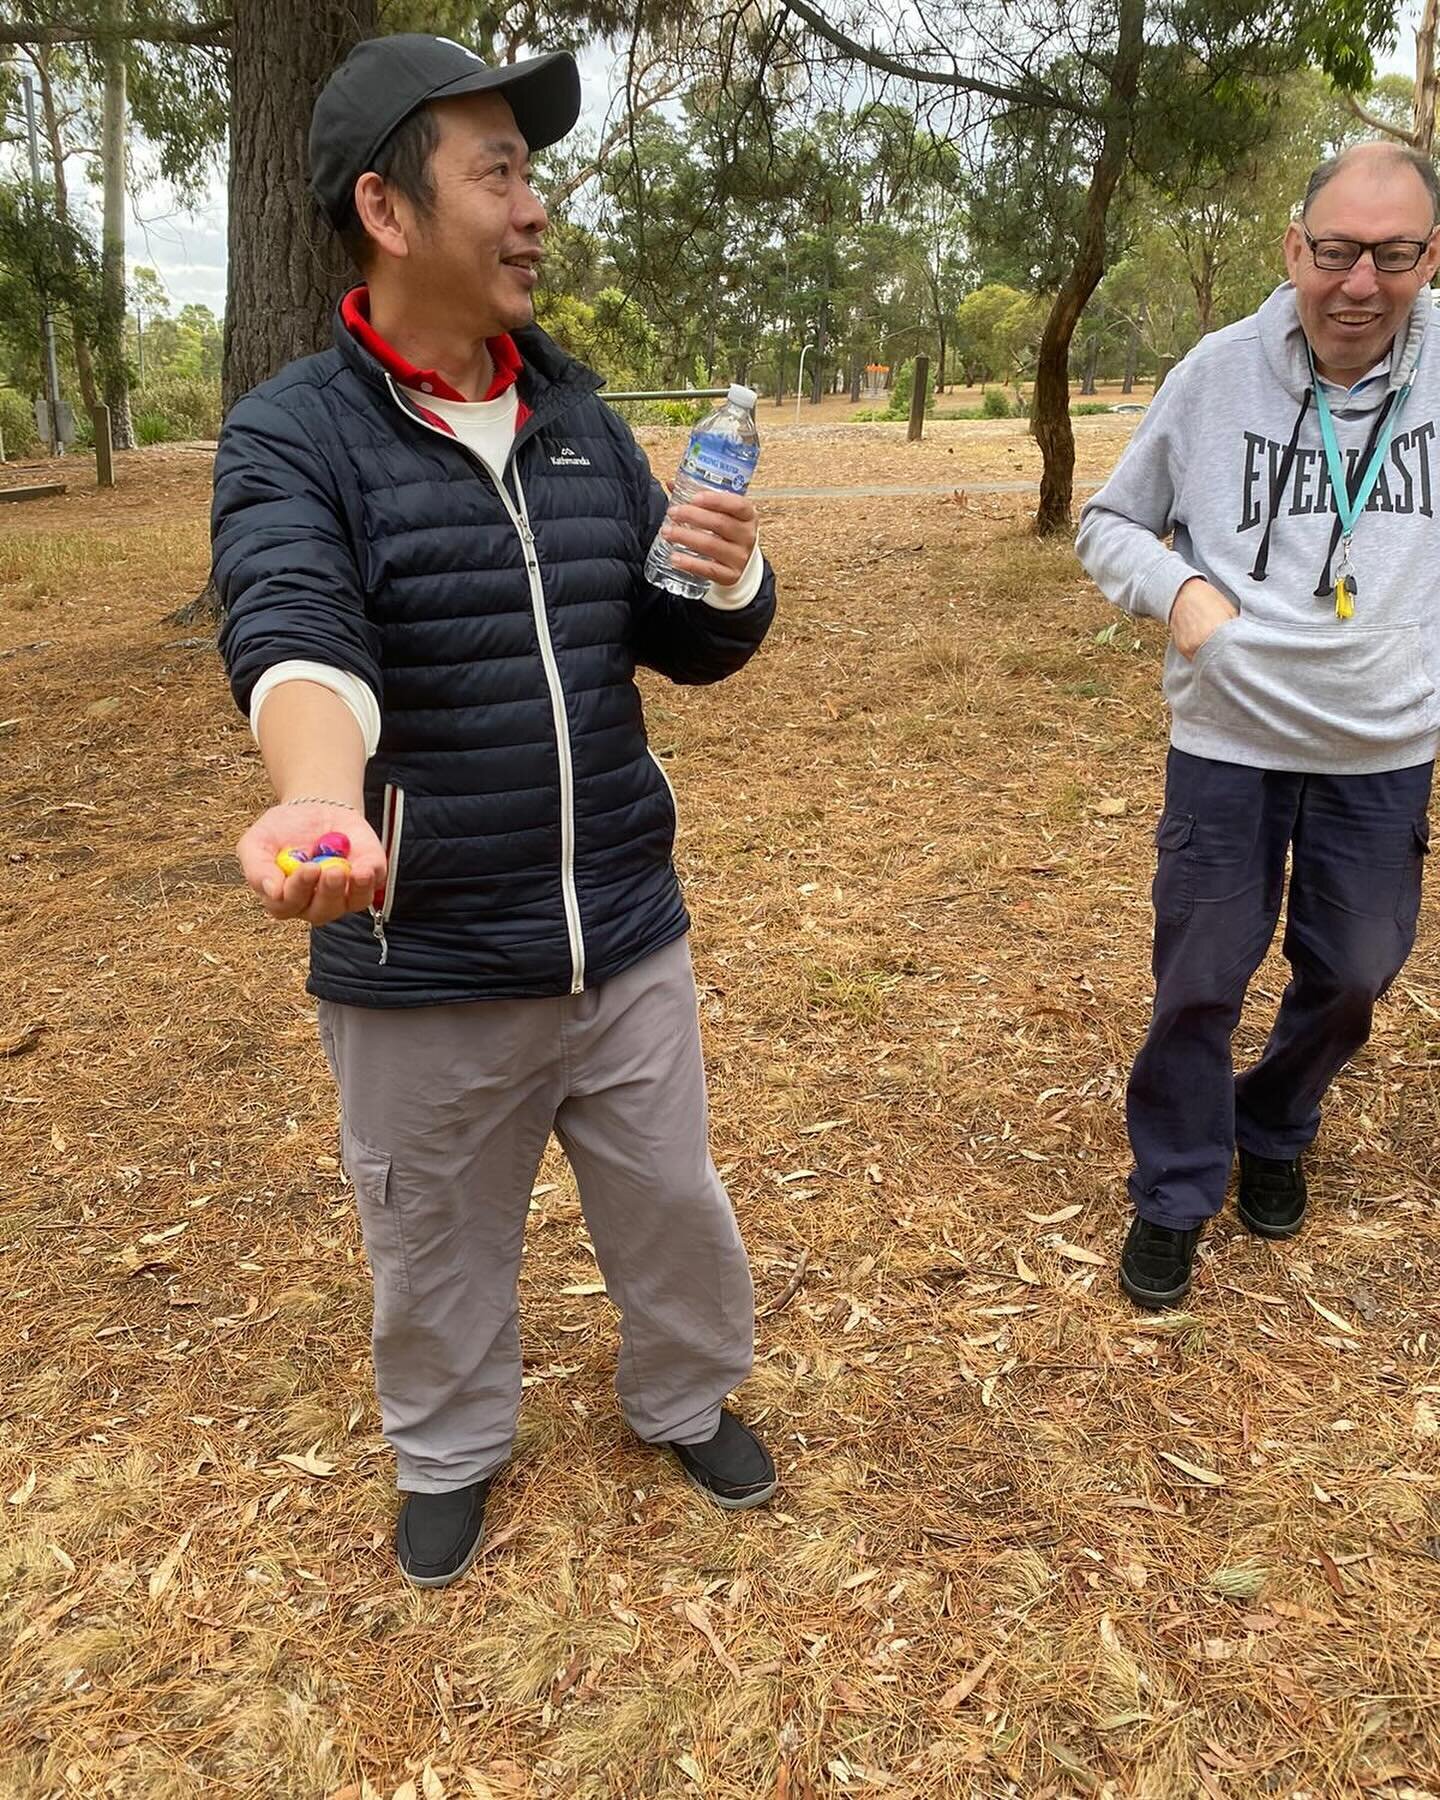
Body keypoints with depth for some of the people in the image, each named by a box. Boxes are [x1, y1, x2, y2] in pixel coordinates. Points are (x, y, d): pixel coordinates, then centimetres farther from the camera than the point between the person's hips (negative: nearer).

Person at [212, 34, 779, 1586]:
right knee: (437, 1250, 19)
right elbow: (294, 636, -30)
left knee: (673, 1210, 20)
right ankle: (450, 1453, 48)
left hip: (625, 938, 4)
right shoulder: (290, 438, -11)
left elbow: (687, 648, 6)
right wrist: (321, 800, -51)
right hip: (419, 975, -3)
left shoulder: (579, 420, 4)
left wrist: (731, 582, -17)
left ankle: (686, 1402, 50)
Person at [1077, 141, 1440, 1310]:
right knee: (1200, 982, 8)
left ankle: (1275, 1138, 45)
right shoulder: (1219, 371, -9)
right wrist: (1177, 585, -18)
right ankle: (1174, 1194, 28)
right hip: (1227, 744, -2)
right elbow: (1109, 524, 1)